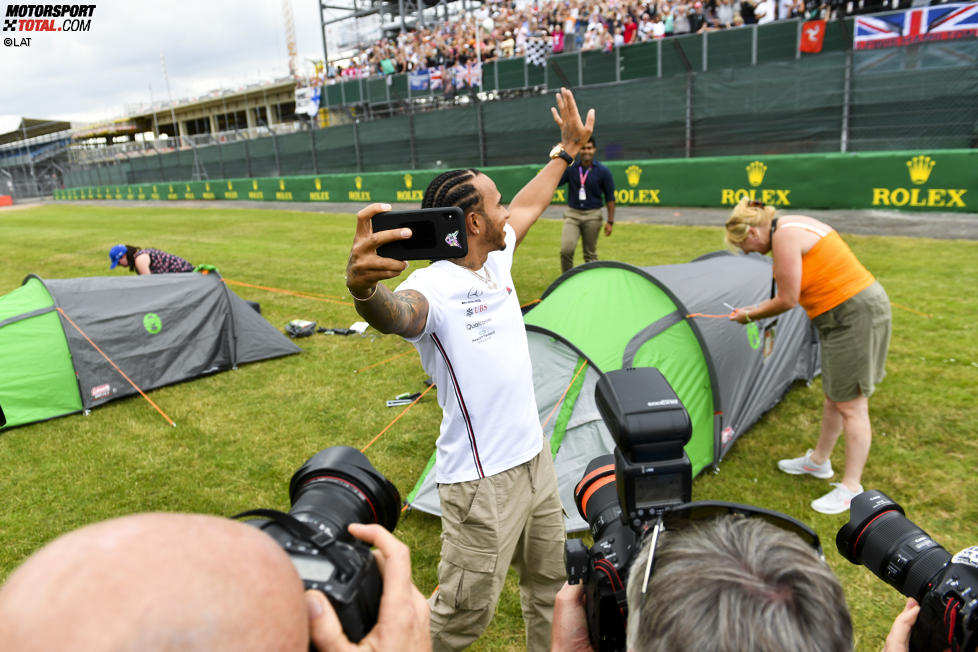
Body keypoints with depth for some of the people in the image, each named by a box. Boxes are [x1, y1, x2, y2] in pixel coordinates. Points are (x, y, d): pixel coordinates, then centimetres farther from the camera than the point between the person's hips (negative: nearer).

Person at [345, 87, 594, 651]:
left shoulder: (496, 260, 3)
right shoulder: (435, 286, -23)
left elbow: (529, 207, 20)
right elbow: (399, 313, -47)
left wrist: (567, 149, 28)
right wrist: (365, 288, -69)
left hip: (534, 455, 9)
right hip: (483, 480, -8)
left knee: (551, 582, 26)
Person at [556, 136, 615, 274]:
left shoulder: (603, 171, -1)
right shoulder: (571, 168, 4)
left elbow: (610, 198, 1)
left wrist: (610, 221, -3)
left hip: (592, 216, -1)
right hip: (572, 214, 1)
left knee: (590, 254, 6)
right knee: (566, 249, -13)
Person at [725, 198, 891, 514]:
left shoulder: (784, 236, -19)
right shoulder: (793, 226, 12)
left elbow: (788, 300, -17)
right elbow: (796, 290, 17)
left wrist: (751, 315, -2)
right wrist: (757, 309, 14)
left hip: (854, 314, -10)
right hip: (855, 307, 10)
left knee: (851, 405, -1)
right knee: (834, 394, 21)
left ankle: (851, 489, 11)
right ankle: (818, 461, 37)